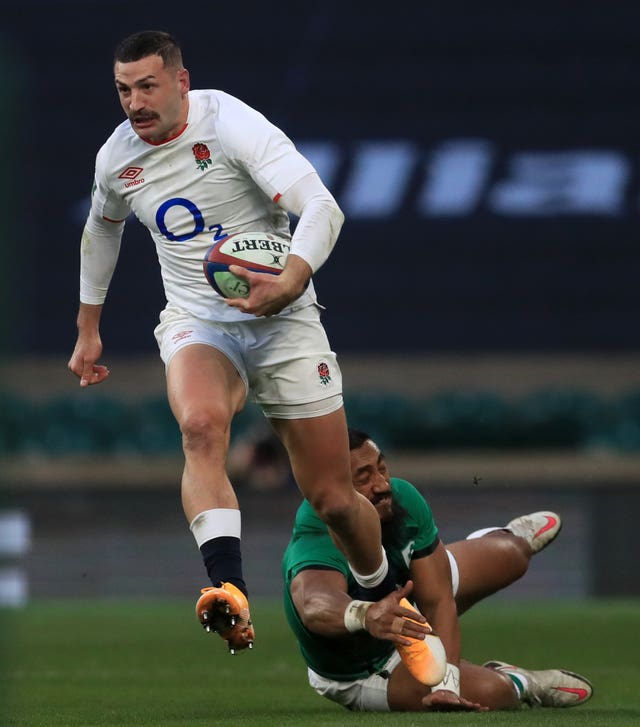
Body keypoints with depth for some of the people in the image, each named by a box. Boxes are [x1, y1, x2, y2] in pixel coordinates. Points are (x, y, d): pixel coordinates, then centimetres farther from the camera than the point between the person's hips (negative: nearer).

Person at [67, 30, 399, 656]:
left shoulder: (230, 124, -17)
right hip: (195, 322, 3)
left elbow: (322, 208, -27)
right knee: (201, 425, -34)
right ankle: (229, 592, -50)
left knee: (332, 497, -1)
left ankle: (386, 598, 30)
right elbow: (101, 229, 26)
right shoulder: (117, 157, 2)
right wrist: (88, 329, 30)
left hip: (282, 318, -3)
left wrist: (291, 281, -45)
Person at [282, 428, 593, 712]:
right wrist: (366, 615, -90)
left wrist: (446, 684, -37)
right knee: (488, 691, -27)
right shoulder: (315, 546, -44)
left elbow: (438, 602, -24)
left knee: (509, 556, 21)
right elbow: (316, 605, -69)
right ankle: (519, 684, 12)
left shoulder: (402, 498, -26)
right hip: (361, 672, -6)